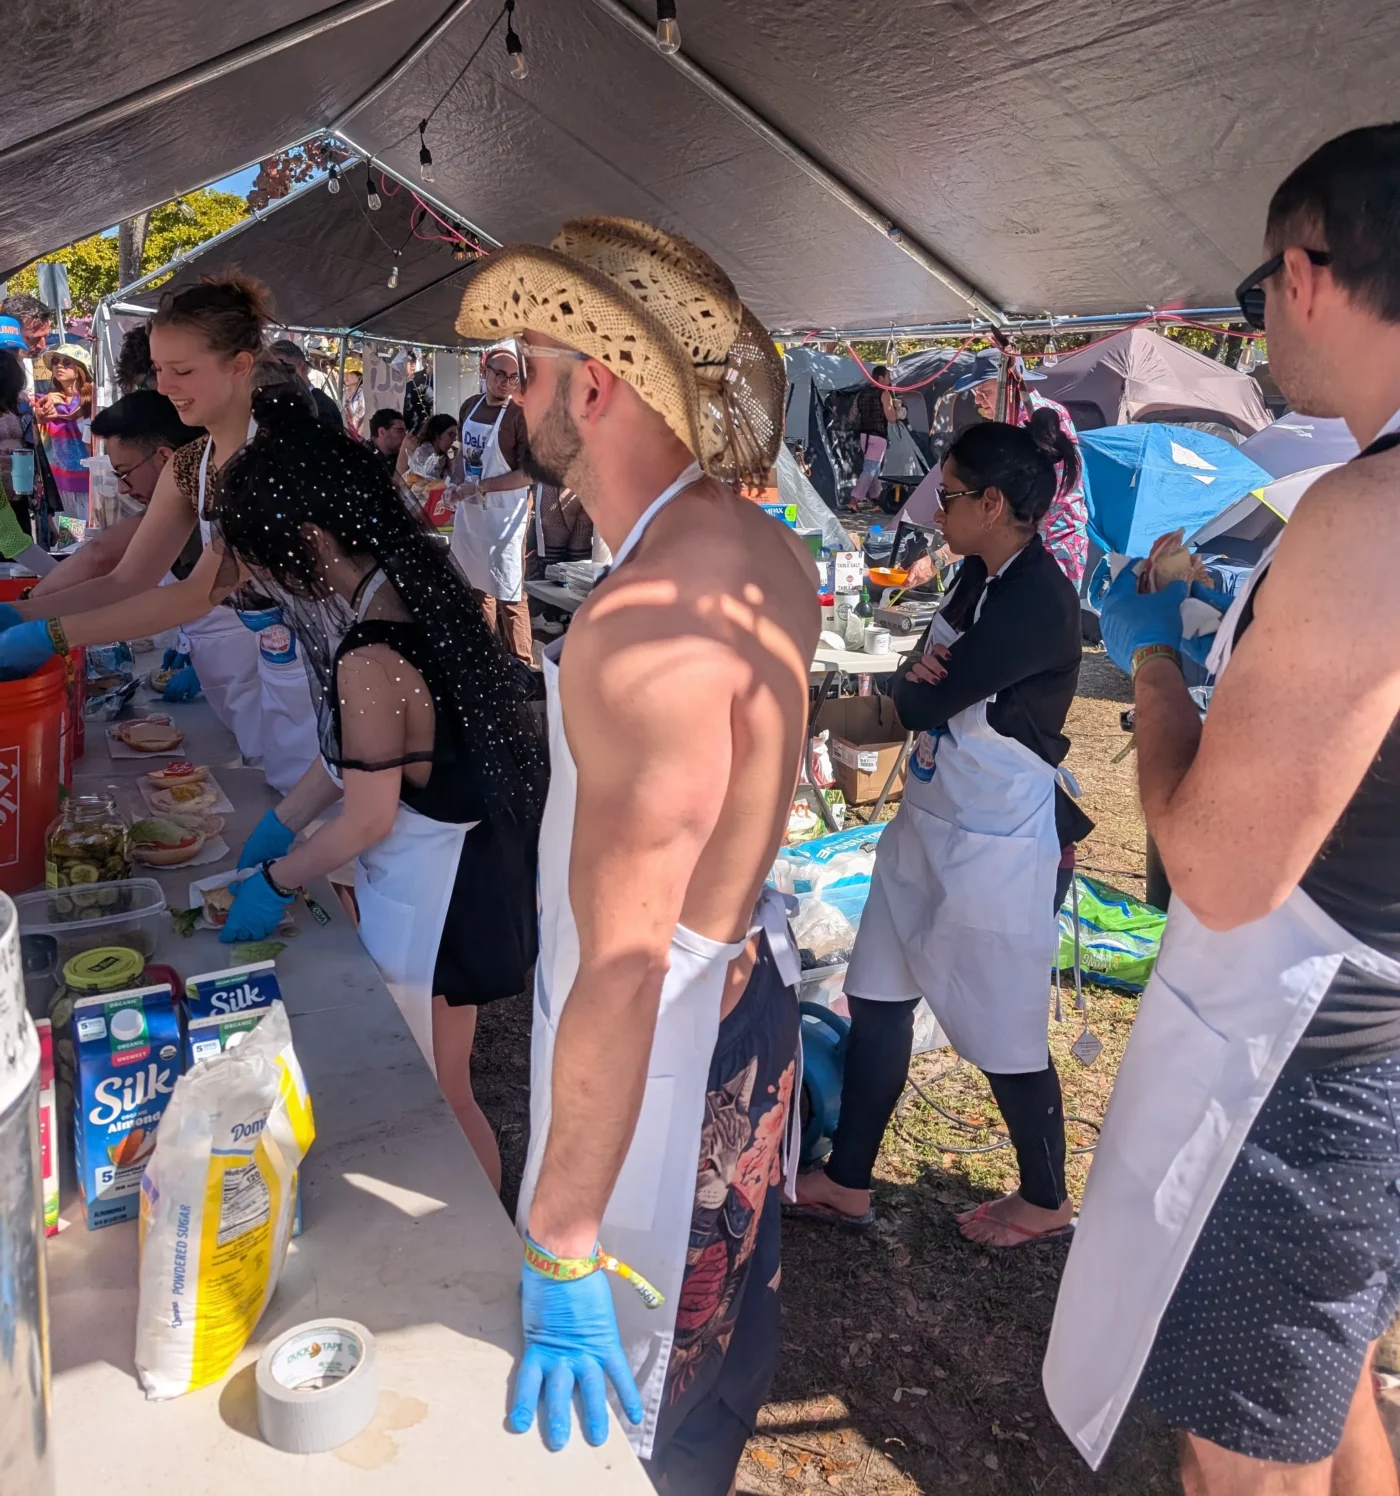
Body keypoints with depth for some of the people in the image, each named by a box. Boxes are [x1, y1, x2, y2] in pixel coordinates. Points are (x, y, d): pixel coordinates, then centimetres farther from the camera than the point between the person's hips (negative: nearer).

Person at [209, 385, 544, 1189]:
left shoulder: (370, 656, -28)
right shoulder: (412, 585, 0)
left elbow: (369, 819, -19)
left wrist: (276, 881, -3)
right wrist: (282, 821, 14)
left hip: (431, 892, -9)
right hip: (464, 860, 9)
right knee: (431, 1079, 24)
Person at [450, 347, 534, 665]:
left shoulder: (520, 415, -14)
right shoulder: (469, 407, 6)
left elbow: (529, 473, -19)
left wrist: (479, 487, -20)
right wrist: (458, 487, 4)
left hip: (504, 511, -7)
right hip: (470, 508, 7)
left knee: (509, 592, -4)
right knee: (478, 582, 19)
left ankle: (522, 665, 6)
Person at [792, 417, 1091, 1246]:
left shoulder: (1037, 602, -23)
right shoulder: (979, 576, 6)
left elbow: (922, 704, -24)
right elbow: (925, 691, 9)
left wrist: (919, 681, -4)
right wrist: (923, 669, -13)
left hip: (1001, 846, -9)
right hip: (931, 826, 9)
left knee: (1006, 1034, 8)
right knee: (878, 1001, 14)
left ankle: (1045, 1200, 34)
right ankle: (847, 1181, 30)